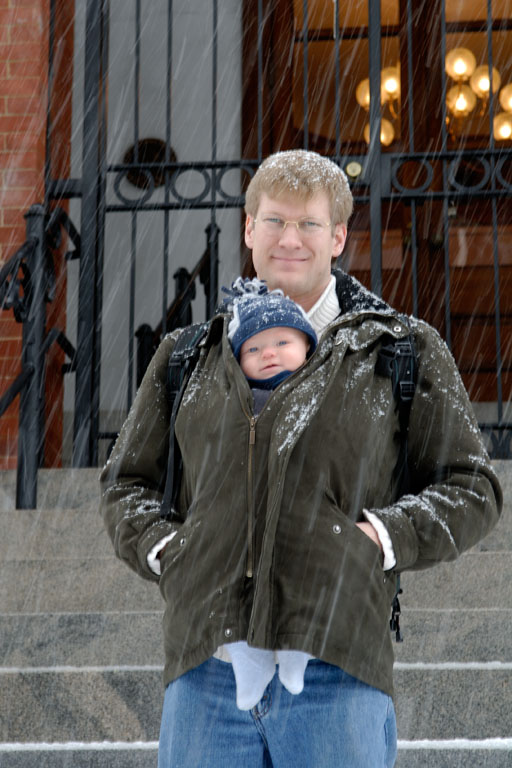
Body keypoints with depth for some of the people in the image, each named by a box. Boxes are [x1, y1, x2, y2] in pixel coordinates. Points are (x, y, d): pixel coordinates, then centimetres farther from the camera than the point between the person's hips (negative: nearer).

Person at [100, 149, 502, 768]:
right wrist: (161, 546, 3)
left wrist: (382, 539, -6)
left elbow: (470, 490, 10)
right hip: (206, 670, 3)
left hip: (338, 672, -2)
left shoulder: (404, 351, 10)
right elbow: (126, 482, 24)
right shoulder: (188, 357, 18)